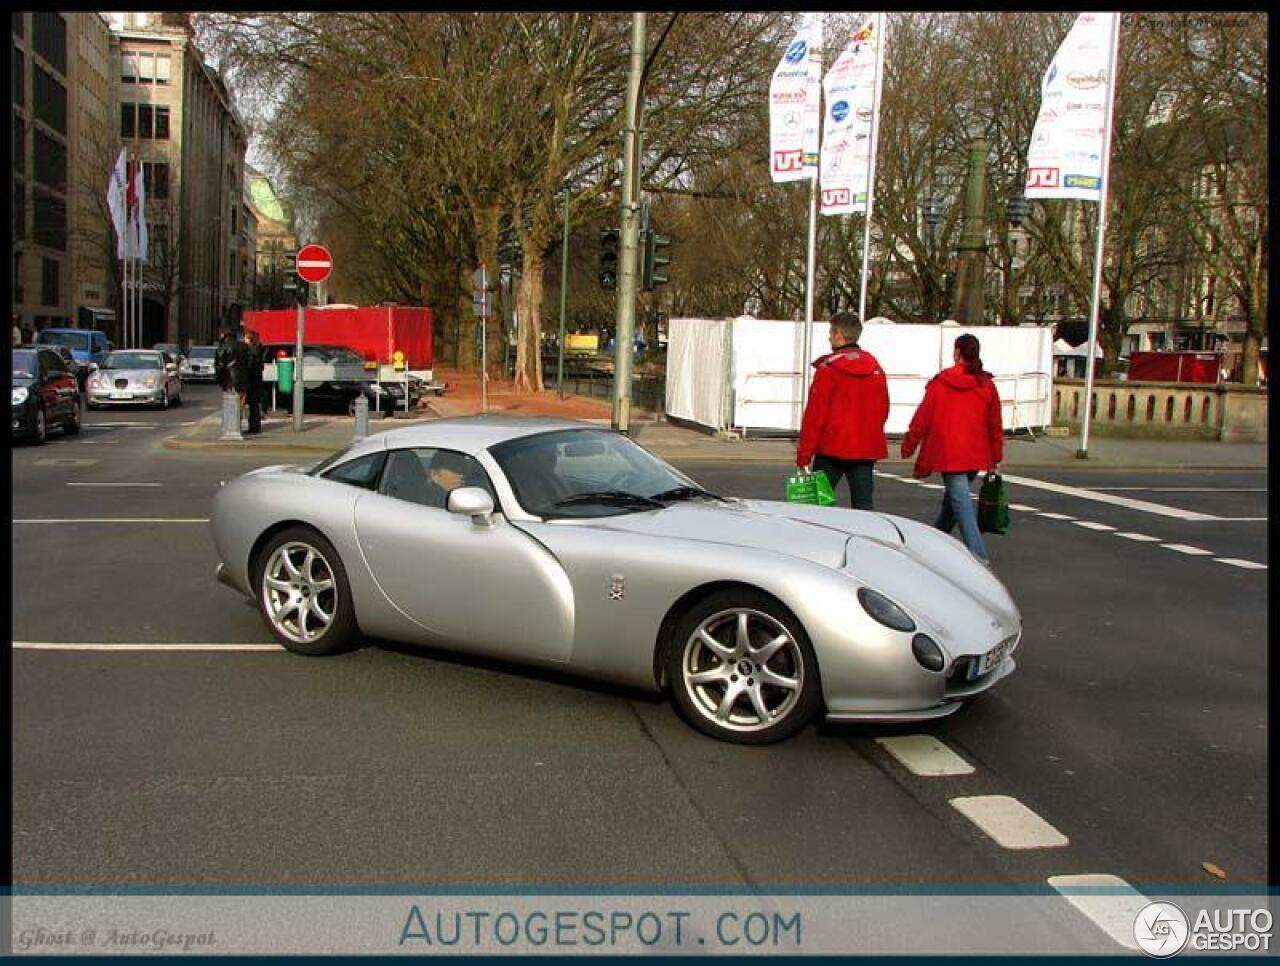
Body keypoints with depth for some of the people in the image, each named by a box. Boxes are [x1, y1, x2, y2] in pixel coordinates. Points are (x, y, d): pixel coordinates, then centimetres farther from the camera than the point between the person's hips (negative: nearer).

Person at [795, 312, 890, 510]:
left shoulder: (828, 368, -8)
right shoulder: (875, 368, 9)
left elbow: (815, 413, -9)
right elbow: (883, 409, 15)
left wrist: (803, 454, -6)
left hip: (832, 449, -5)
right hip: (866, 450, 5)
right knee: (863, 508, 4)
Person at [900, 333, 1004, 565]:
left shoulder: (939, 383, -5)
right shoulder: (987, 385, 4)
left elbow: (922, 418, -2)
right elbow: (995, 424, 9)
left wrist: (908, 446, 9)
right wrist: (995, 457, 17)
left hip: (948, 455, -4)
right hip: (975, 456, 4)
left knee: (961, 501, -7)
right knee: (952, 498, 20)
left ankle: (978, 556, -16)